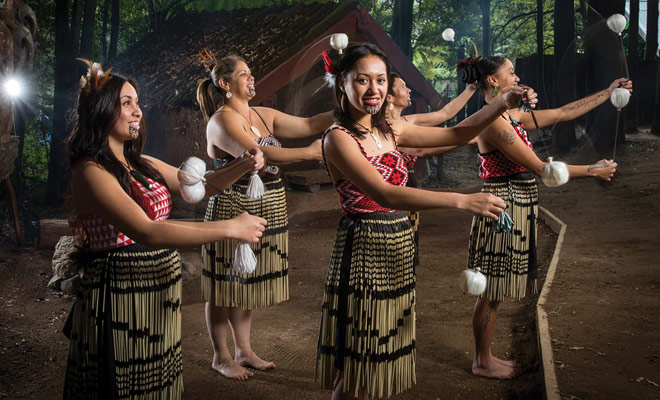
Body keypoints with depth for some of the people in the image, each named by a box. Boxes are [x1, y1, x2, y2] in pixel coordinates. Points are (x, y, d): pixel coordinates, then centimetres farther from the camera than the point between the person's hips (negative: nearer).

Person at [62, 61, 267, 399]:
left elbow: (197, 186, 16)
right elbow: (148, 233, -27)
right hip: (122, 298, -8)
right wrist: (231, 228, -26)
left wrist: (243, 167, -3)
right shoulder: (90, 172, -16)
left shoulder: (141, 165, 9)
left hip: (162, 295, 8)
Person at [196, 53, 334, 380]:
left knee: (249, 282, 17)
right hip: (233, 210, -8)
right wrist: (309, 153, -26)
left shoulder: (264, 116, 11)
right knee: (226, 286, 5)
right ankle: (221, 357, 20)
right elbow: (256, 154, -26)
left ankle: (244, 351, 30)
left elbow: (308, 125, 5)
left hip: (266, 213, 8)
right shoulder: (222, 119, -13)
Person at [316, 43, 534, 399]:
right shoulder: (338, 138, -15)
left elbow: (456, 134, 13)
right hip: (363, 253, -7)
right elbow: (386, 195, -27)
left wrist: (503, 102, -1)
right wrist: (462, 201, -34)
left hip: (398, 256, 7)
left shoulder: (390, 130, 8)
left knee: (384, 359, 17)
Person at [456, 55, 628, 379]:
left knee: (494, 292, 15)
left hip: (517, 207, 9)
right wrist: (593, 171, -7)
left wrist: (609, 92, 20)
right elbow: (540, 168, -17)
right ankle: (482, 362, 18)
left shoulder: (512, 116, 11)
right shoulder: (493, 122, -18)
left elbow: (562, 113, 18)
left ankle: (485, 357, 26)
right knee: (492, 292, 3)